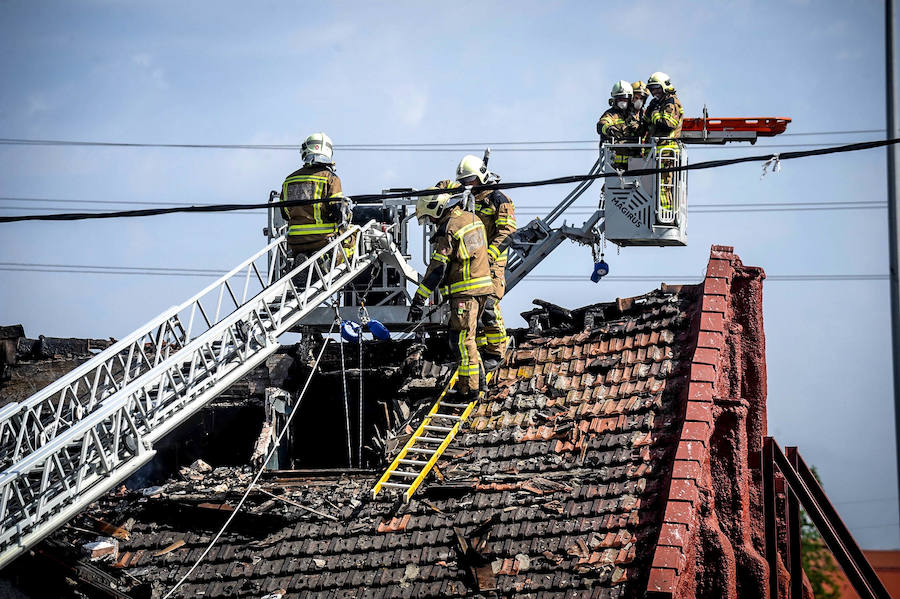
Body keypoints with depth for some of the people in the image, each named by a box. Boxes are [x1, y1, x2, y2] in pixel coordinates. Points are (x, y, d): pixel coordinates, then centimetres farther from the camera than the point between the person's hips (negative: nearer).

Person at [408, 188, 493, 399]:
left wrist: (419, 299, -17)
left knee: (462, 339, -5)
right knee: (467, 336, 20)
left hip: (465, 291, -9)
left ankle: (469, 388, -6)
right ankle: (477, 377, 25)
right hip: (482, 286, 9)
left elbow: (437, 268, -18)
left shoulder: (448, 229, -14)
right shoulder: (472, 219, 11)